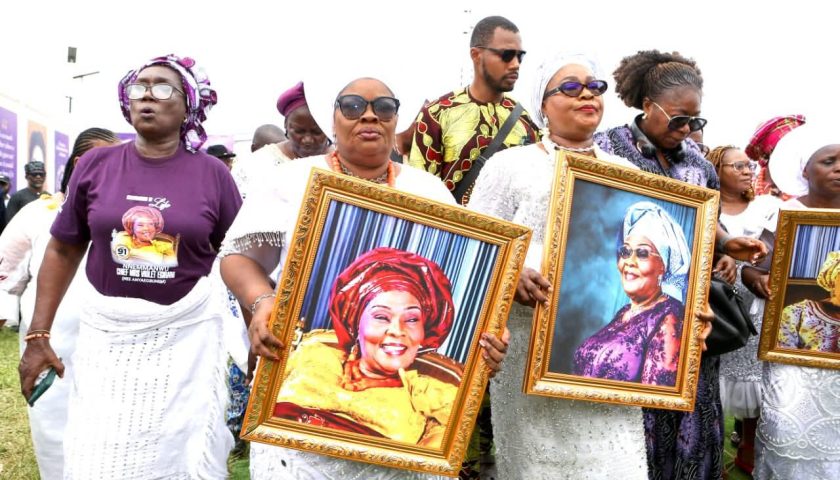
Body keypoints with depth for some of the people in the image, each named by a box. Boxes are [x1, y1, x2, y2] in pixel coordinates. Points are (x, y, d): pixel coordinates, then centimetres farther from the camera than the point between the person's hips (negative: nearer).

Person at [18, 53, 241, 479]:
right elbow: (63, 251, 7)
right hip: (108, 334, 1)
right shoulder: (95, 164, 1)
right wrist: (38, 335, 5)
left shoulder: (212, 173, -3)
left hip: (188, 333, -1)